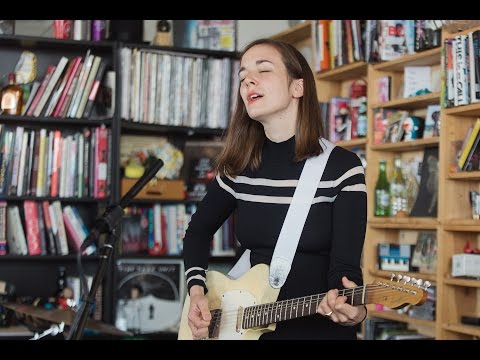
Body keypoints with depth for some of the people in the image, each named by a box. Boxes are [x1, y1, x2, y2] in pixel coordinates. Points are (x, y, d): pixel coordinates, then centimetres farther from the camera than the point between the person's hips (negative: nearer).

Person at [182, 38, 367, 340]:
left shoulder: (342, 167, -9)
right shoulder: (238, 168, 3)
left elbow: (346, 264, -14)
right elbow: (199, 230, 17)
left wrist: (351, 307, -34)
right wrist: (197, 290, 2)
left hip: (320, 329, -4)